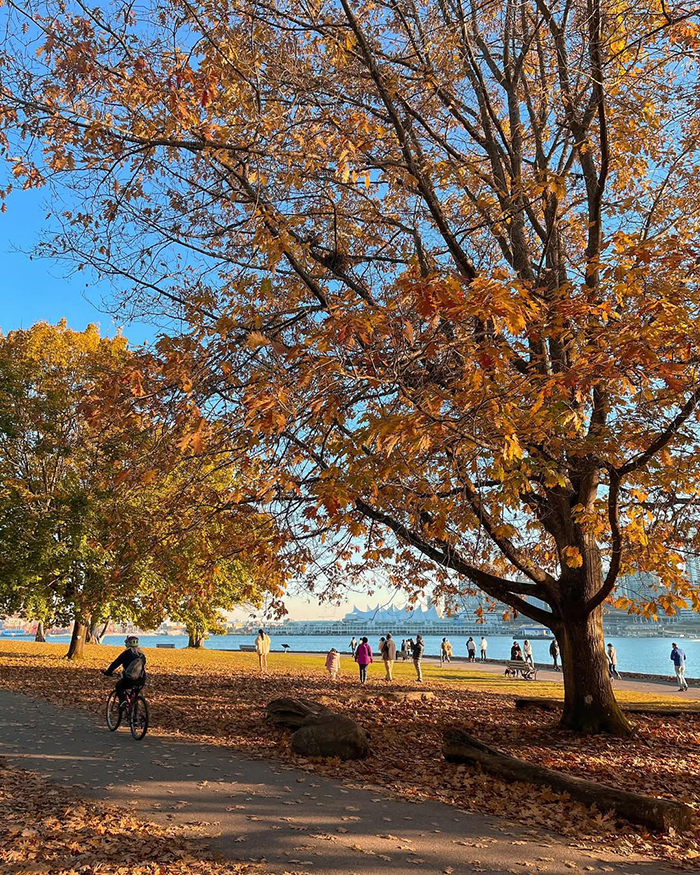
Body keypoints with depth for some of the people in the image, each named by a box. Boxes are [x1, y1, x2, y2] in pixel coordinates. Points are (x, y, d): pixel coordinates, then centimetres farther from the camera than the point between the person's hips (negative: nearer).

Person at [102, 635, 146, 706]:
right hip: (141, 681, 5)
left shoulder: (126, 653, -3)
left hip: (129, 681, -5)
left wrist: (108, 672, 14)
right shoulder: (142, 654, 11)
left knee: (119, 687, 24)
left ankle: (122, 701, 3)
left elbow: (115, 663, 0)